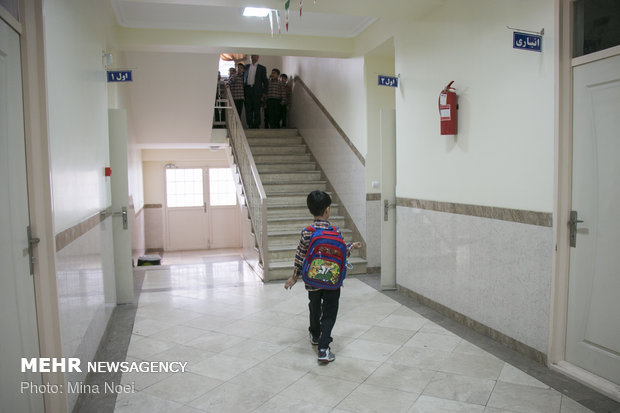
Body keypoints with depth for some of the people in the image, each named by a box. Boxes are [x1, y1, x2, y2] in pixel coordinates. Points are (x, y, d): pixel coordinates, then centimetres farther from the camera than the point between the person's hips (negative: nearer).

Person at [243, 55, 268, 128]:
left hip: (257, 91, -3)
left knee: (257, 110, -4)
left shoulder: (262, 68, 8)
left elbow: (265, 81, 6)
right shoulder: (246, 67, 16)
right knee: (248, 109, 1)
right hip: (247, 90, 3)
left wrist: (264, 93, -4)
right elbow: (244, 78, 20)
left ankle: (256, 126, 1)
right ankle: (250, 126, 7)